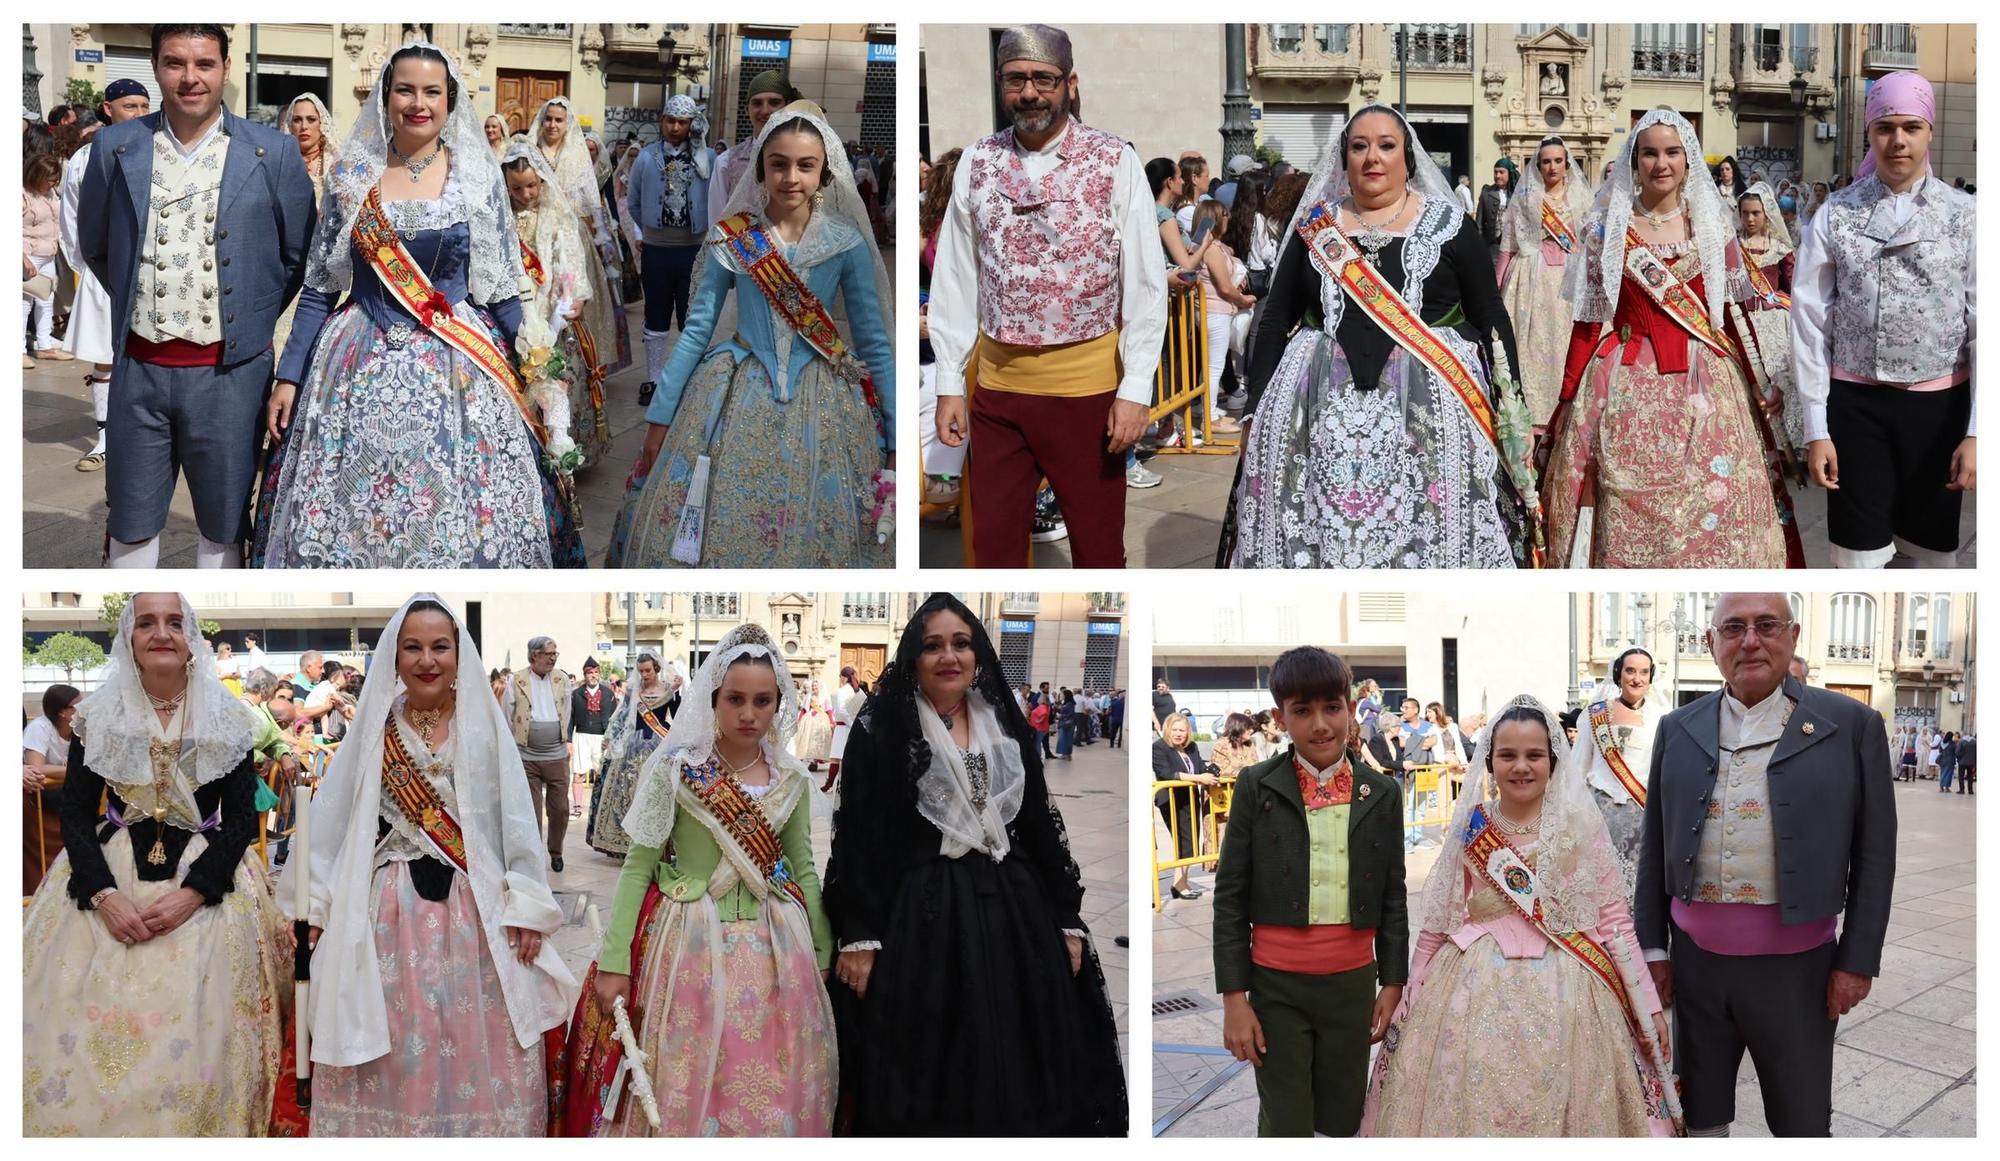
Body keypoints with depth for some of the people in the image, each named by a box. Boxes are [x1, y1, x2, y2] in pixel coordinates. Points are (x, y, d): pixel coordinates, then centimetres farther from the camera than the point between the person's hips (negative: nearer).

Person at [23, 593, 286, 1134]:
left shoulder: (228, 720, -1)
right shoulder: (97, 715, 2)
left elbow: (242, 820, -1)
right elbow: (75, 814, 1)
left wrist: (191, 893, -15)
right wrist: (104, 894, -14)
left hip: (205, 878, -1)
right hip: (108, 874, 1)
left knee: (191, 1028, -12)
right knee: (83, 1021, -9)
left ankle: (195, 1131, 7)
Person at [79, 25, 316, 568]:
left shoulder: (273, 152, -2)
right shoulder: (115, 147, 3)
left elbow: (300, 256, 5)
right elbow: (94, 244, 15)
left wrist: (254, 320, 5)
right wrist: (139, 306, 13)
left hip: (231, 373, -1)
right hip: (139, 369, 2)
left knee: (224, 525, 10)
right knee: (130, 522, 11)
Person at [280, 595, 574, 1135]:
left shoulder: (485, 724, 1)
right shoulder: (373, 727, 4)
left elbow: (516, 817, -1)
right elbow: (330, 816, 6)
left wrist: (526, 906, -6)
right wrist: (318, 904, 3)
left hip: (476, 909, -1)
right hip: (393, 910, 1)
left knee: (483, 1049, 2)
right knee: (395, 1051, 4)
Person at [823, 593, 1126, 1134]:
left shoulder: (1006, 727, 11)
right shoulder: (881, 730, -2)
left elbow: (1042, 826, 12)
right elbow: (857, 837, -6)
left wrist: (1068, 920, 7)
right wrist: (858, 937, -13)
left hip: (1014, 914, 4)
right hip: (922, 920, -4)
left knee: (1023, 1072, 6)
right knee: (932, 1079, 0)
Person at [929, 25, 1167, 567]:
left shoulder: (1115, 162, -6)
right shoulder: (977, 162, 3)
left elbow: (1146, 282, -6)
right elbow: (954, 278, 5)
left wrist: (1135, 389, -10)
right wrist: (949, 384, 3)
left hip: (1087, 386, -3)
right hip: (996, 385, 3)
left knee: (1098, 547, 10)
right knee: (992, 546, 12)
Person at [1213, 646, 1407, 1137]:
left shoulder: (1382, 794, 4)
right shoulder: (1256, 786, -3)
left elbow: (1393, 897, 10)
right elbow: (1230, 896, -2)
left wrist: (1393, 984, 8)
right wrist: (1233, 996, -5)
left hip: (1352, 985, 2)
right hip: (1276, 988, -2)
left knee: (1343, 1124, 11)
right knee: (1284, 1129, 4)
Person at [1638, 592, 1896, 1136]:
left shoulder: (1850, 725, -3)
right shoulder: (1678, 729, 5)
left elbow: (1874, 853, -2)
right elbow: (1654, 846, 9)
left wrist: (1858, 960, -5)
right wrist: (1652, 946, 7)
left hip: (1794, 965, -2)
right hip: (1694, 957, 3)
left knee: (1802, 1121, 8)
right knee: (1701, 1113, 14)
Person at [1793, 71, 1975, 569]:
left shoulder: (1963, 216, -2)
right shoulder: (1836, 215, -2)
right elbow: (1810, 320, -2)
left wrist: (1977, 432, -9)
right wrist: (1816, 427, -5)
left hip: (1938, 403, 0)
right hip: (1856, 402, 0)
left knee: (1935, 552, 12)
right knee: (1859, 553, 5)